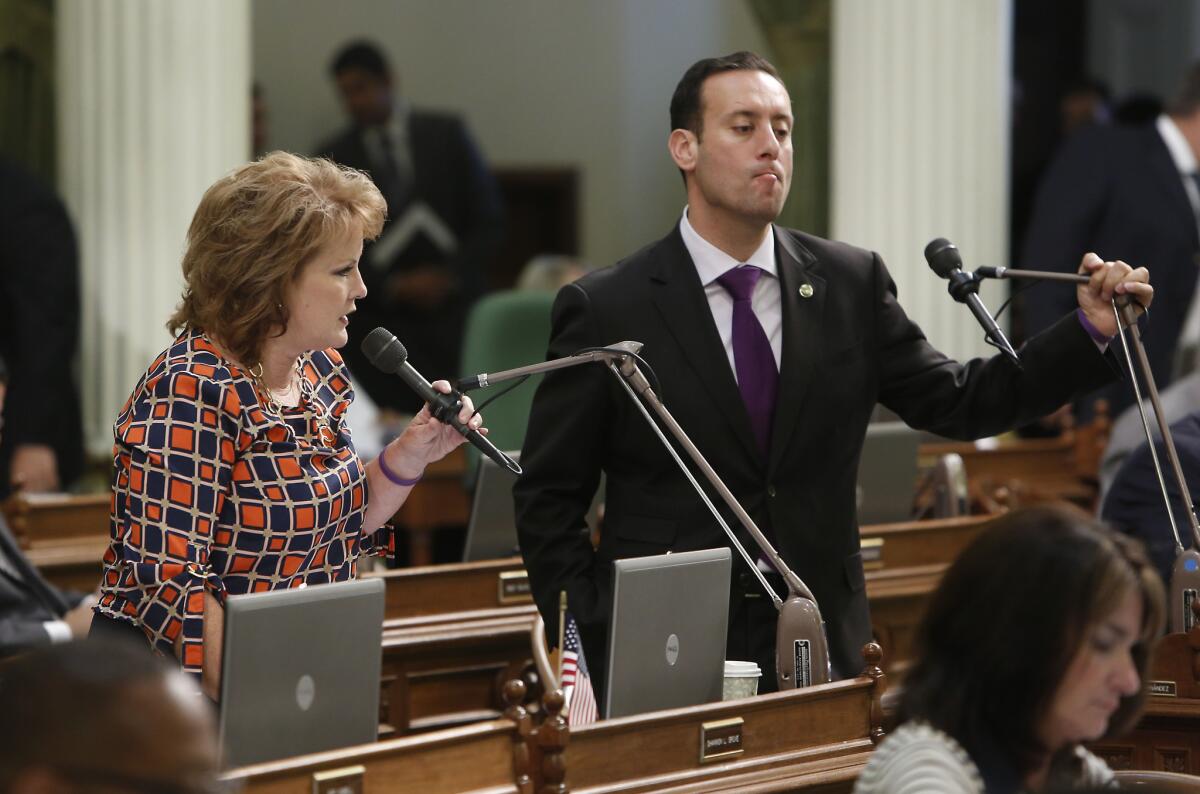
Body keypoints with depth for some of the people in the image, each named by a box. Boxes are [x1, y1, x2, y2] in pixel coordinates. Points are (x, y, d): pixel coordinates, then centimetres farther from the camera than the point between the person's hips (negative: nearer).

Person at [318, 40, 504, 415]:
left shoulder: (447, 135, 8)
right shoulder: (336, 156, 7)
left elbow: (488, 219, 9)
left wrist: (452, 276, -5)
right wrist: (393, 286, -8)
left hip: (451, 311, 1)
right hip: (381, 318, -1)